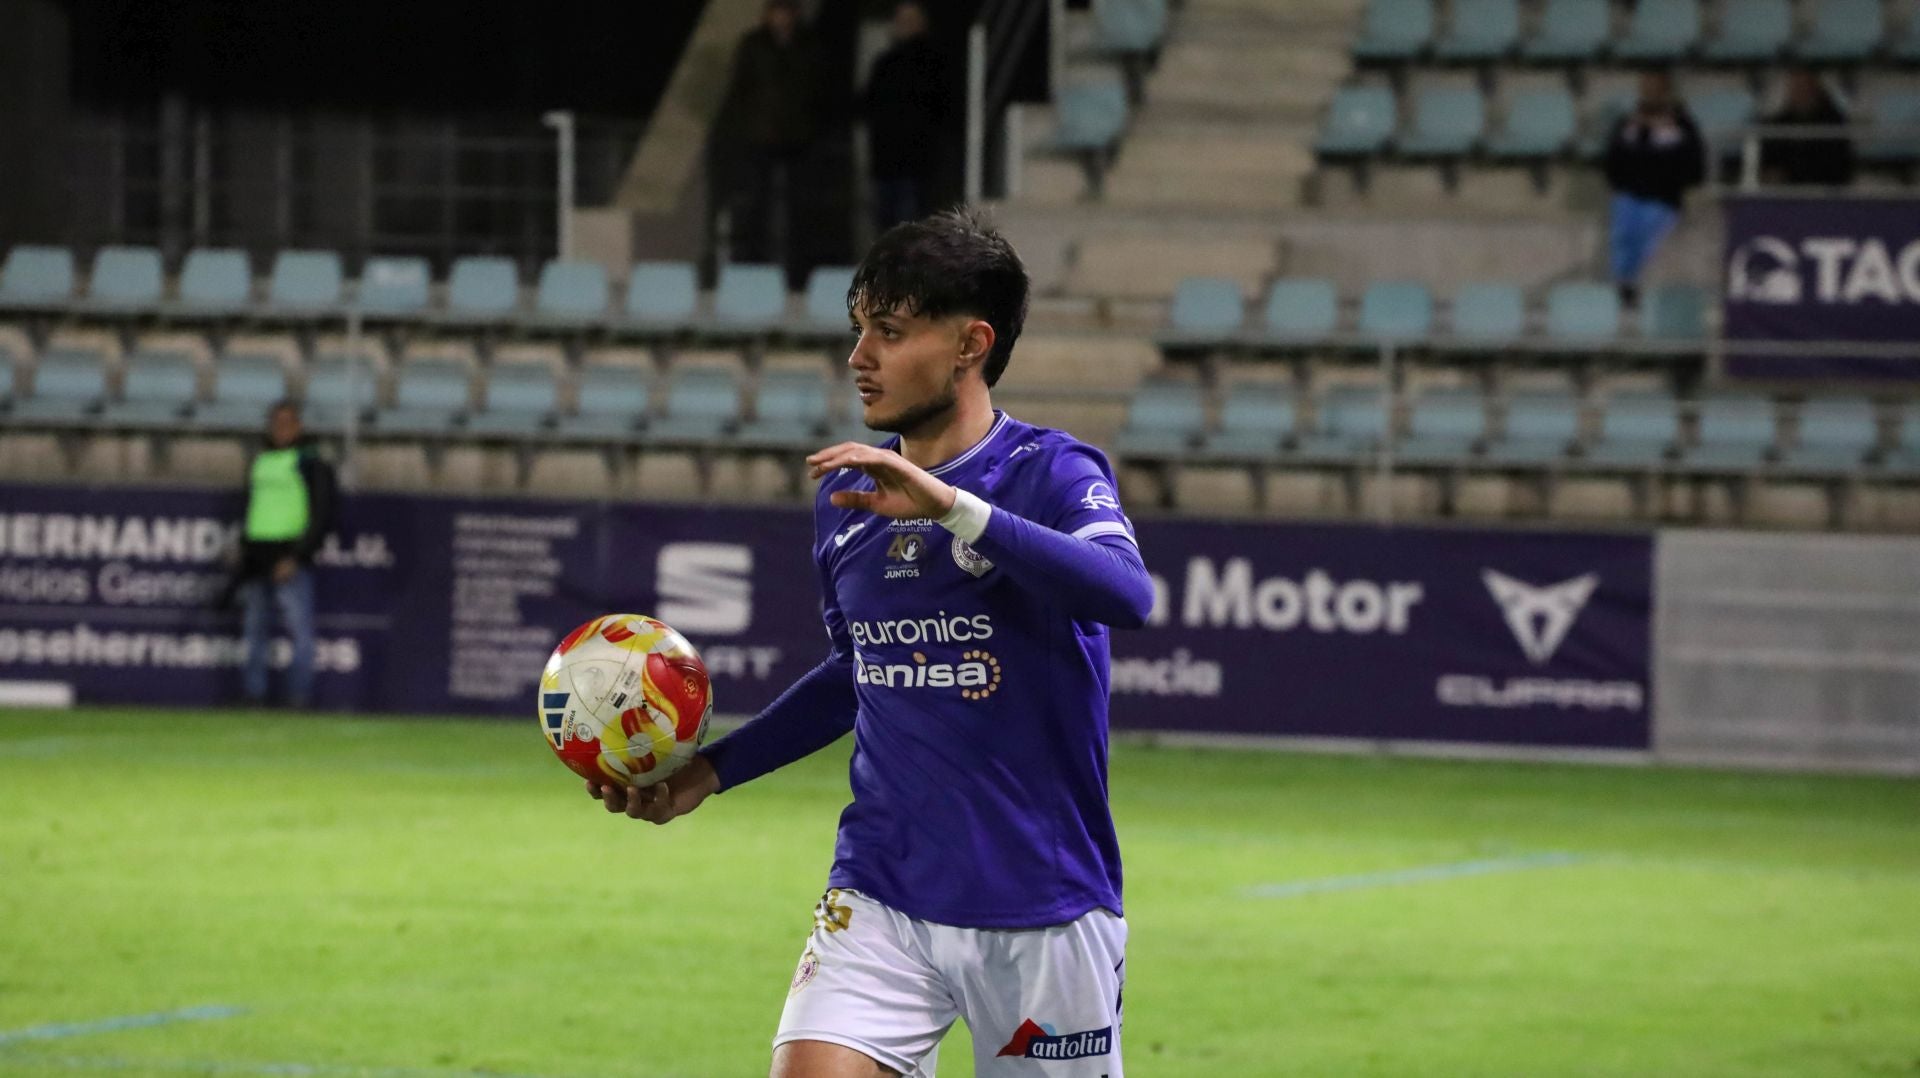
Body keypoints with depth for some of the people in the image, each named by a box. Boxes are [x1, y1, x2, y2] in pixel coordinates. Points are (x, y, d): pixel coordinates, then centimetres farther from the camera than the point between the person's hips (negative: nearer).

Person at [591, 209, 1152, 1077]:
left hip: (1042, 912, -4)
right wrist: (713, 769, 16)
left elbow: (1127, 595, -32)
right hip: (882, 902, 4)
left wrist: (952, 506, -37)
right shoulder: (846, 495, 7)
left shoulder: (1052, 474, -10)